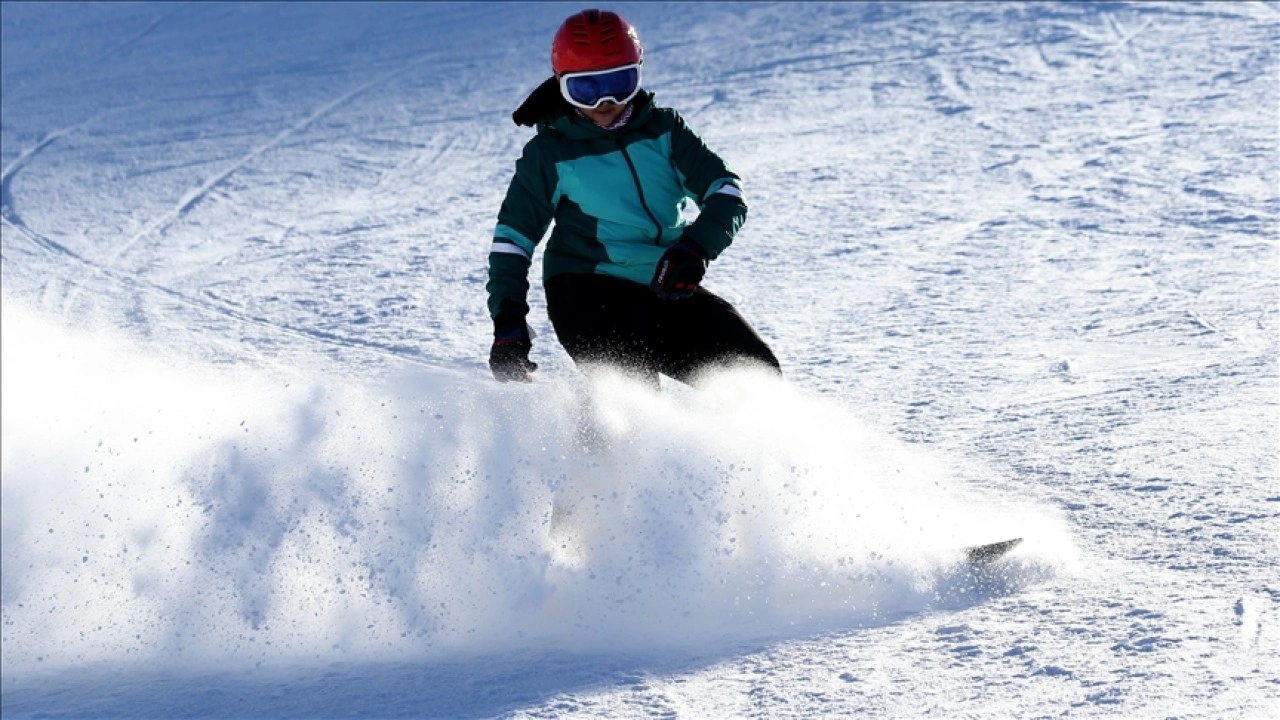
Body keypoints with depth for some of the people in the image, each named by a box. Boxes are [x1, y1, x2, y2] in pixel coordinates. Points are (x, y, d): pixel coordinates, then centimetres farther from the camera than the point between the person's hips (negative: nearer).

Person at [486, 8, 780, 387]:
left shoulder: (662, 128, 3)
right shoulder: (549, 153, -2)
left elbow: (727, 193, -2)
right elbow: (512, 238, 3)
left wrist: (695, 247, -23)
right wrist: (508, 323, -7)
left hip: (670, 289, 4)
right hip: (586, 294, -4)